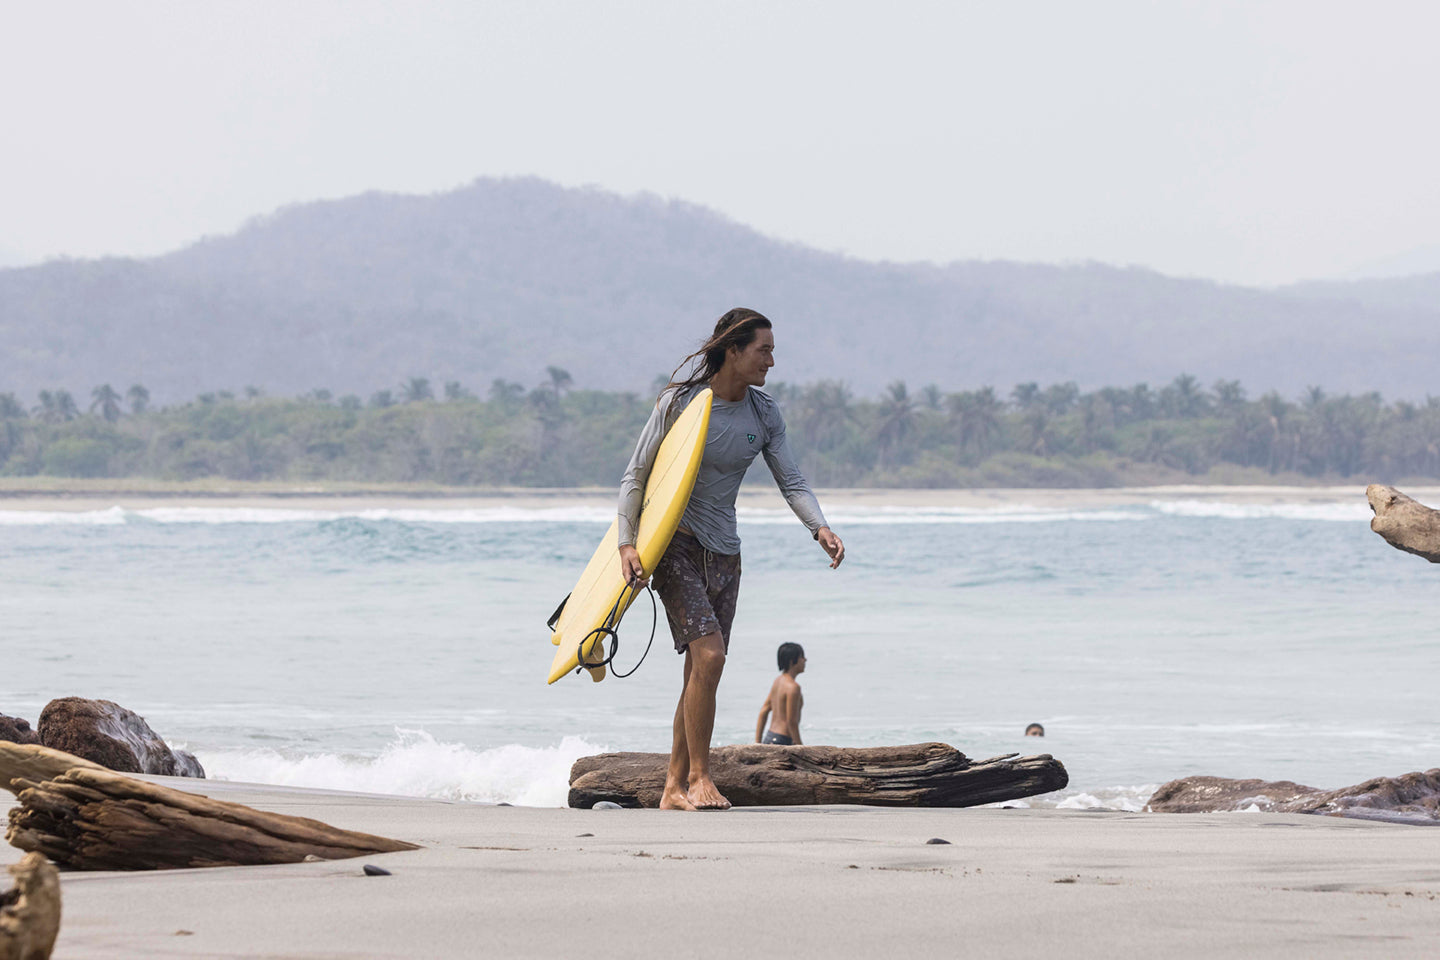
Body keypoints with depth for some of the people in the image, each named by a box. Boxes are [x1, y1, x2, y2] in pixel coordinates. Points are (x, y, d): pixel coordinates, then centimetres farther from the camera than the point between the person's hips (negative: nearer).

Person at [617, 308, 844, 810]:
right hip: (674, 542, -6)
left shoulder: (764, 414, 3)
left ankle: (674, 789, 13)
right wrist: (628, 544, -15)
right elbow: (636, 475, -7)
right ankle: (699, 778, -13)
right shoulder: (681, 401, -11)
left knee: (702, 671, 5)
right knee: (709, 654, -20)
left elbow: (791, 482, 1)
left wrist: (820, 527, -18)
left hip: (723, 551, 6)